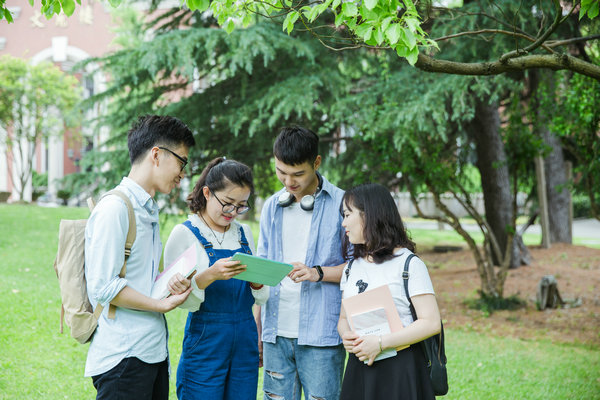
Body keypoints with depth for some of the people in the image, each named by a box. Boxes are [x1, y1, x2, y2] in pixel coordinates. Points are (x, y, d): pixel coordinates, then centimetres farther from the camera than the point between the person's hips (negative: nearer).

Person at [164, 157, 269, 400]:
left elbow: (260, 299, 11)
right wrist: (209, 275, -29)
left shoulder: (244, 233, 11)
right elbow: (184, 301, -12)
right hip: (206, 343, -5)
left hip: (245, 343, 5)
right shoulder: (185, 234, -5)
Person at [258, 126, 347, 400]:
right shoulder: (271, 207, 14)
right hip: (277, 334, 4)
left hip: (320, 335, -4)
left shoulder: (341, 204, -2)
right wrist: (257, 332, 14)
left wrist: (318, 273, -17)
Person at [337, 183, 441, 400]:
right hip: (359, 370, 6)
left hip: (400, 370, -5)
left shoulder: (409, 264, -7)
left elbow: (431, 322, -13)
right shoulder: (352, 267, 14)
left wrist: (380, 343, -18)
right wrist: (346, 335, -6)